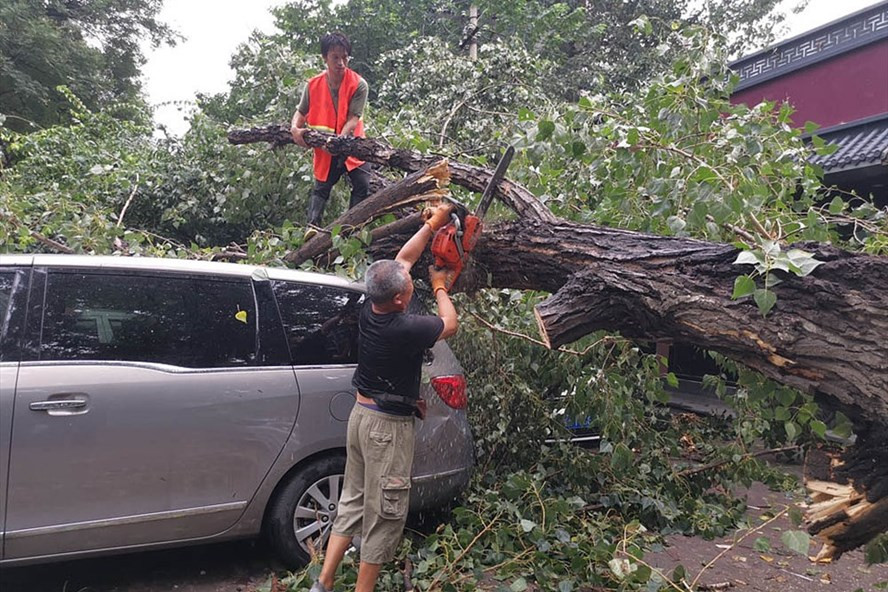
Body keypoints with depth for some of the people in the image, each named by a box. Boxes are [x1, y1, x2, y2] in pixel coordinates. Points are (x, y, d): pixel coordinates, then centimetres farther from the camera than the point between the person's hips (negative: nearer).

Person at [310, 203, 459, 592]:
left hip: (361, 414, 8)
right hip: (389, 427, -8)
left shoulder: (369, 310, -5)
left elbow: (403, 258, 9)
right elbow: (449, 325, -4)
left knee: (352, 504, 18)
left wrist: (434, 223, 16)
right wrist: (440, 288, 12)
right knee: (384, 516, 7)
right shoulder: (404, 328, -26)